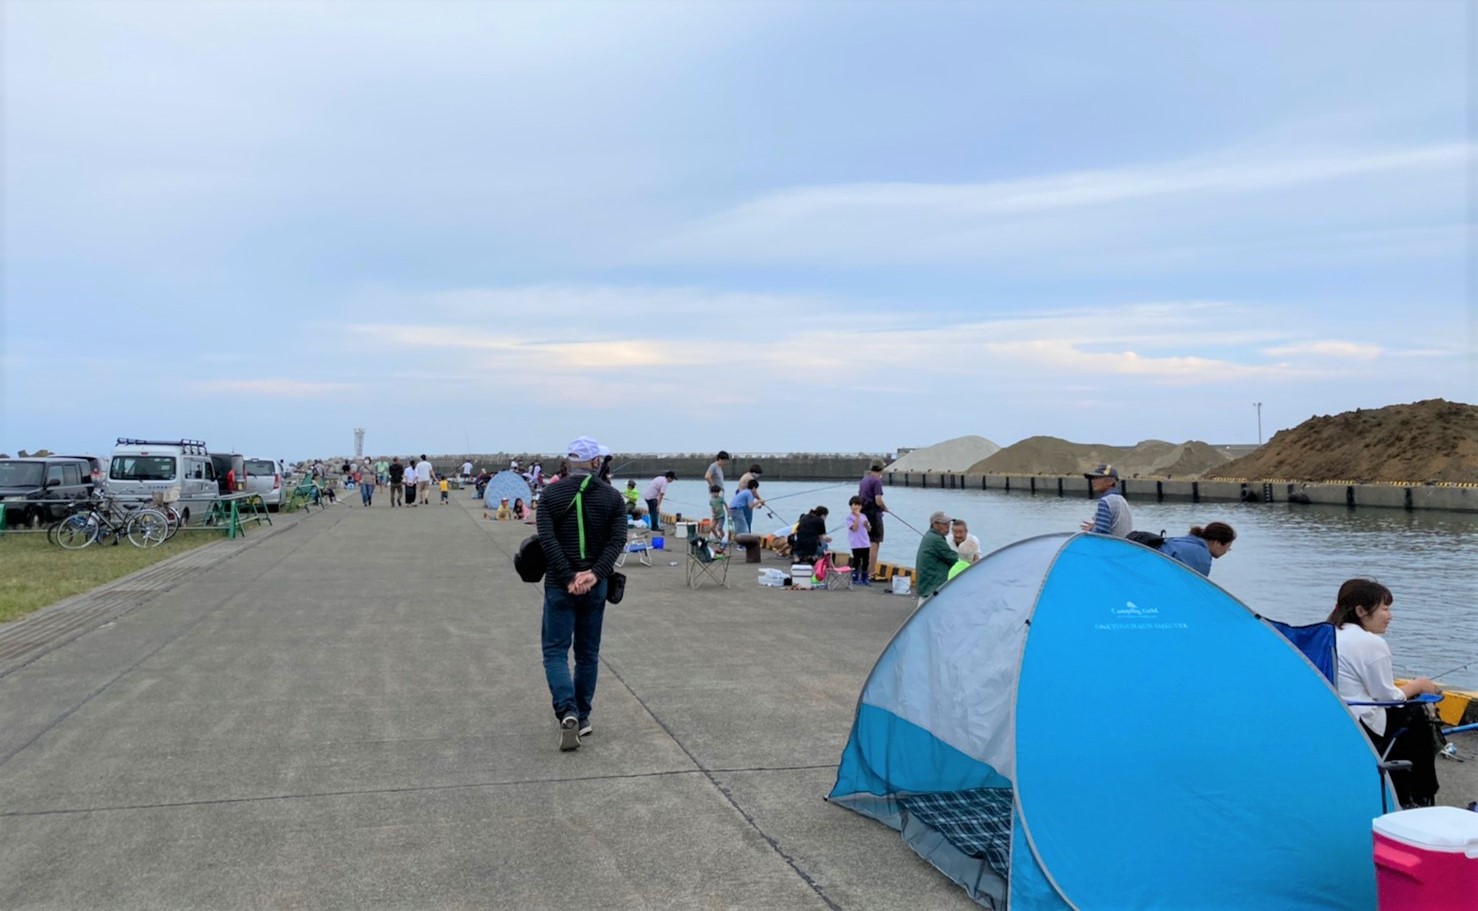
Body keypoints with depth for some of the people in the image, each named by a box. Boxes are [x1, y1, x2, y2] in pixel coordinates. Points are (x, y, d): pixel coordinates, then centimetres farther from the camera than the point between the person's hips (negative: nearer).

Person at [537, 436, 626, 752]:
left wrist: (568, 579, -15)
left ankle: (568, 713, -16)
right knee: (588, 653, 14)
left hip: (560, 585, -2)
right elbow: (618, 539, -10)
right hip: (595, 586, 2)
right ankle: (582, 717, 20)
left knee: (555, 651, 3)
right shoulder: (612, 496, 2)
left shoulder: (551, 494, -2)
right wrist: (595, 573, -16)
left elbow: (547, 540, -13)